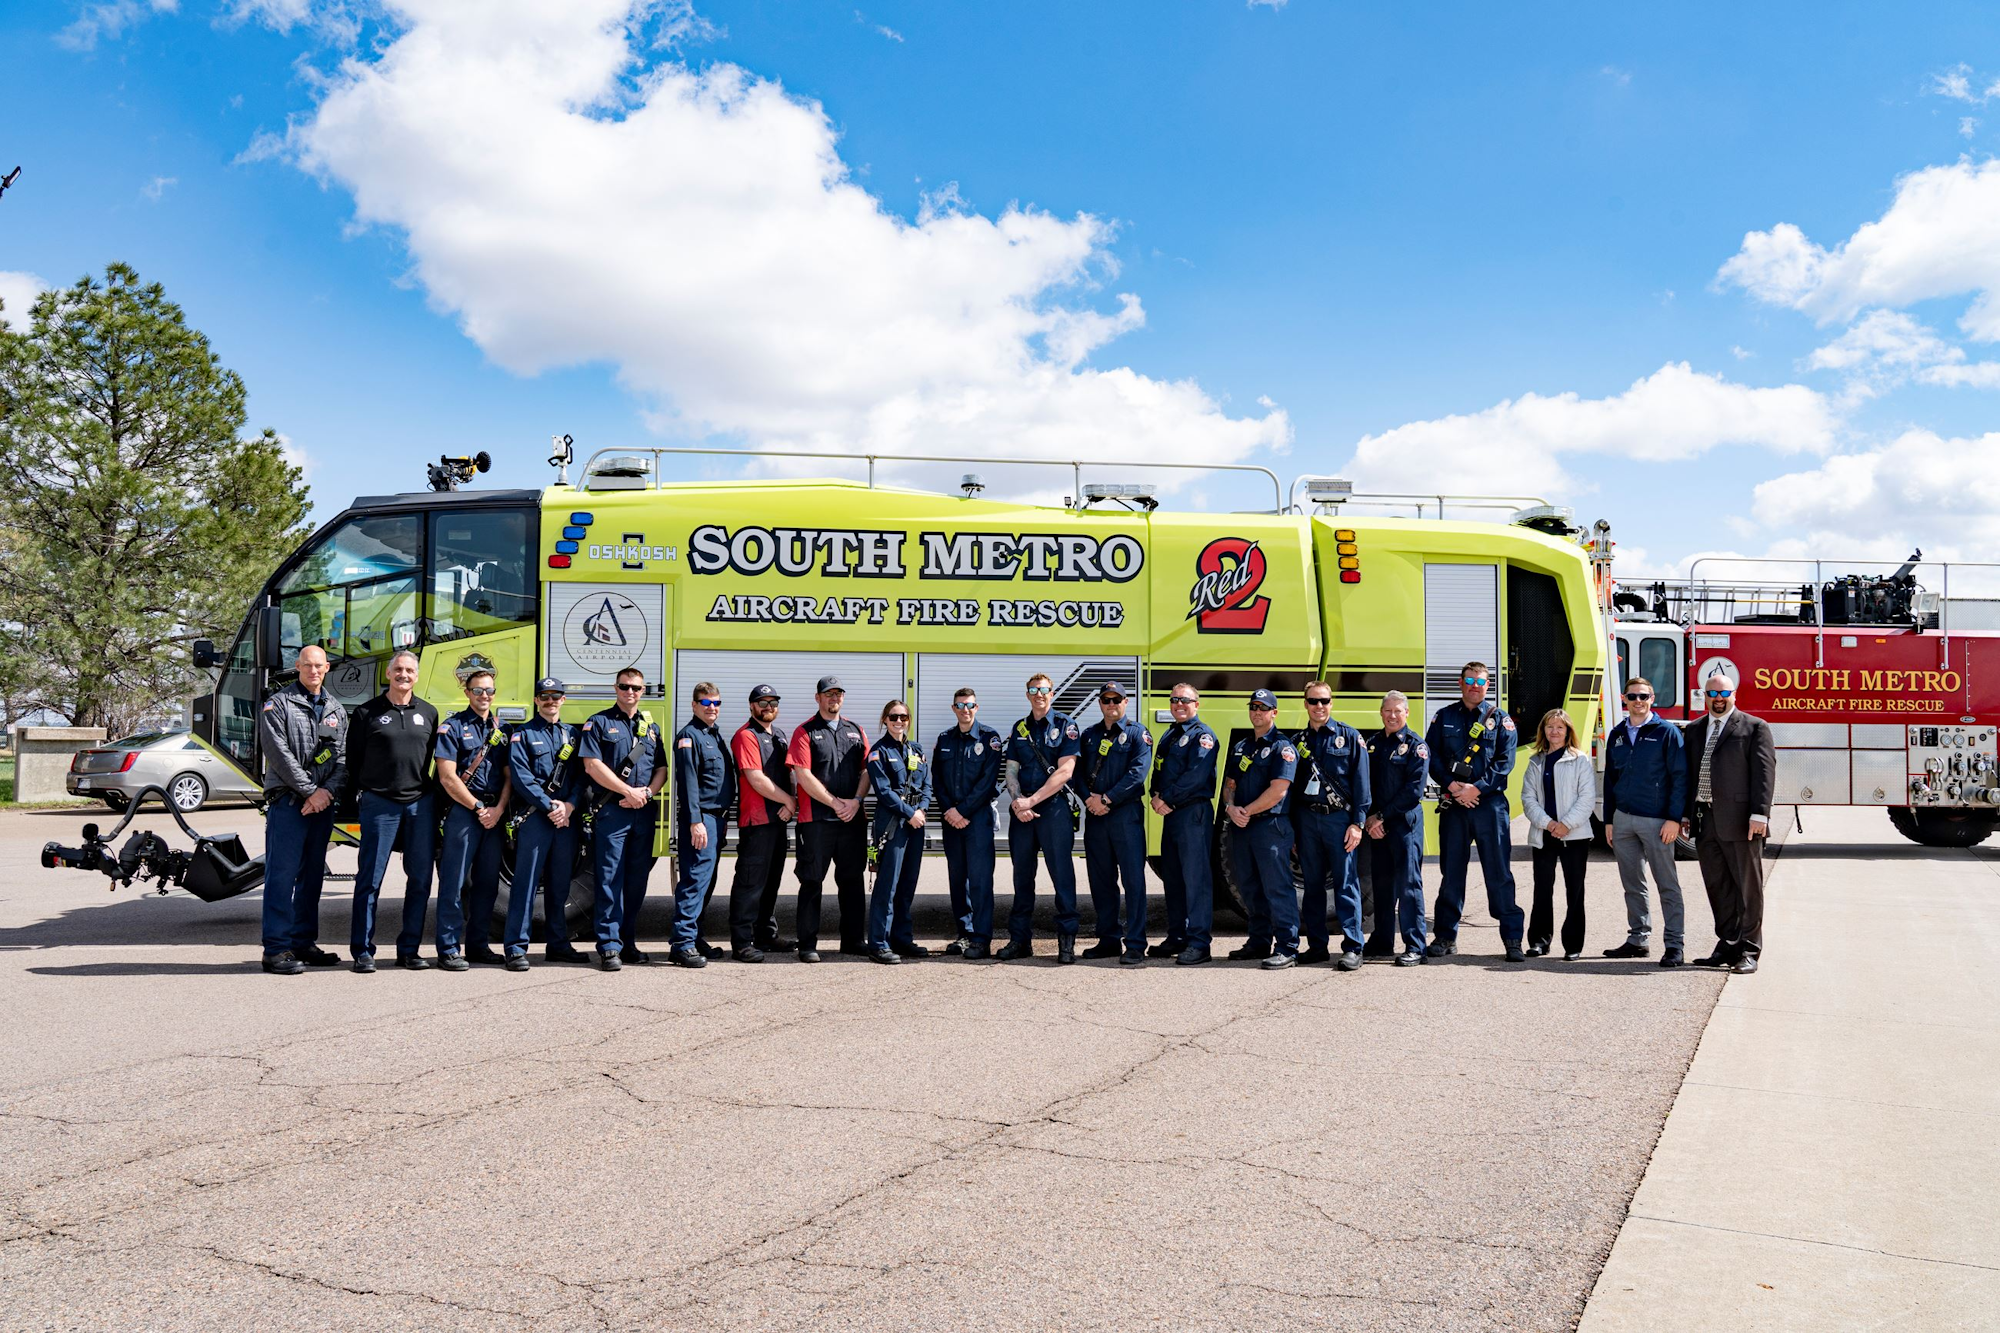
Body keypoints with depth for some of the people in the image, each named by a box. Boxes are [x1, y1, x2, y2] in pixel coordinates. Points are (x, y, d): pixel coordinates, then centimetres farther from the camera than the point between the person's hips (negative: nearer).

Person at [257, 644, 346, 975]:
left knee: (312, 875, 10)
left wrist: (328, 790, -8)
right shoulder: (278, 704, -1)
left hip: (322, 803, 6)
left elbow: (343, 756, 9)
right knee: (282, 874, -8)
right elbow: (279, 754, -10)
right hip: (287, 801, -6)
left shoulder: (336, 710, 15)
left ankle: (304, 942, 18)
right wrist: (309, 791, -12)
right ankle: (277, 949, -8)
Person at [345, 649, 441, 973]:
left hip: (420, 804, 3)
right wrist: (359, 796, -1)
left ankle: (409, 949, 12)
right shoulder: (367, 712, 4)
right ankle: (362, 951, 4)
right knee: (370, 878, -2)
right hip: (379, 804, -3)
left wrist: (434, 795, 9)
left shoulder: (428, 713, 13)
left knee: (420, 878, 4)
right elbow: (353, 759, 5)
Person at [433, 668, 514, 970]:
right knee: (455, 883, -5)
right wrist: (478, 808, -9)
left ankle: (478, 945, 17)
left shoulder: (501, 729, 14)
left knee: (487, 882, 9)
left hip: (495, 814, 5)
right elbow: (448, 777, -8)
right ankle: (449, 949, -2)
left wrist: (498, 809, -4)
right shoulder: (452, 727, -1)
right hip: (462, 811, -5)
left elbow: (509, 774, 11)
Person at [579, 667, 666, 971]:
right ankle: (609, 947, -4)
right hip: (611, 810, -5)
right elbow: (592, 765, -8)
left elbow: (662, 769, 14)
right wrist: (628, 791, -12)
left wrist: (647, 792, -6)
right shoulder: (599, 723, 2)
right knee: (610, 879, -6)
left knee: (637, 880, 8)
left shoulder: (651, 727, 18)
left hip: (644, 812, 5)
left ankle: (628, 943, 15)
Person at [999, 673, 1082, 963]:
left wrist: (1032, 801, -12)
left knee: (1062, 873, -5)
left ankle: (1067, 940, -1)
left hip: (1054, 808, -5)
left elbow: (1064, 771, -8)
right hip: (1021, 810, 5)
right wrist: (1017, 801, -7)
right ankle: (1020, 939, 14)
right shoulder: (1019, 728, 15)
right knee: (1022, 874, 8)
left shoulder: (1065, 725, 0)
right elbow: (1011, 770, 12)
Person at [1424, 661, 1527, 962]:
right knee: (1451, 872, 7)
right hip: (1453, 803, 2)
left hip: (1489, 803, -2)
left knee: (1498, 872, -2)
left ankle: (1512, 938, 2)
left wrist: (1478, 788, -14)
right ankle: (1446, 937, 15)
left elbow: (1505, 760, -3)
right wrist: (1450, 784, -10)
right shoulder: (1444, 717, 12)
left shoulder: (1499, 718, 6)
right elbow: (1431, 756, 5)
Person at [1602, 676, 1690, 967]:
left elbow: (1680, 777, -7)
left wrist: (1674, 818, -14)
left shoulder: (1666, 732, -3)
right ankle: (1639, 939, 20)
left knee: (1667, 884, -1)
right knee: (1633, 885, 11)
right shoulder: (1617, 735, 12)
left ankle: (1674, 945, 1)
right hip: (1623, 819, 5)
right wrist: (1609, 820, 13)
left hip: (1656, 821, -5)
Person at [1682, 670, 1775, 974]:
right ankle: (1728, 946, 20)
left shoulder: (1755, 728, -1)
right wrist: (1685, 814, 12)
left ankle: (1749, 951, 7)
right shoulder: (1695, 730, 16)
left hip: (1739, 822, -6)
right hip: (1705, 823, 6)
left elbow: (1764, 772, -8)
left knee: (1748, 888, 1)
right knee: (1717, 888, 11)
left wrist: (1759, 814, -16)